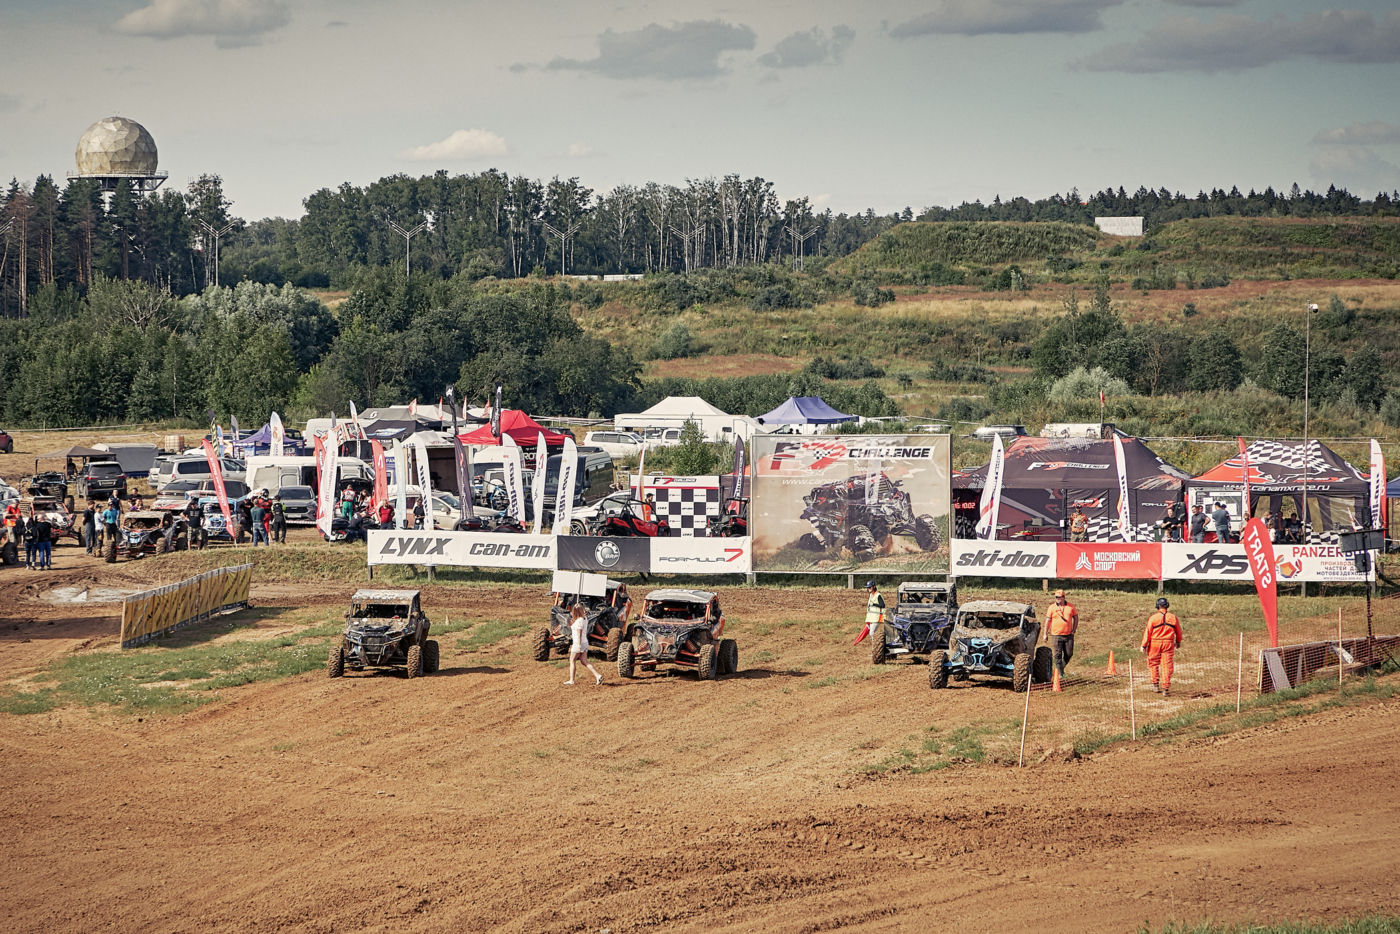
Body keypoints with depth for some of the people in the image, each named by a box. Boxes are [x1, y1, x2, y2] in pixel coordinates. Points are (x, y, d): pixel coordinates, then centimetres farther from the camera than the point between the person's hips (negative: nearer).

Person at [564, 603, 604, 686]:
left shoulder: (579, 621, -17)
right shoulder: (584, 619, 10)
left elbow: (579, 634, -20)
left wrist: (579, 646, -21)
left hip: (578, 643, -9)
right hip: (585, 642, 9)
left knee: (572, 661, 2)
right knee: (585, 662, 7)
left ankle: (571, 680, 4)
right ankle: (598, 676, -3)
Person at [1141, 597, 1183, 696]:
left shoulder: (1153, 617, -8)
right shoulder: (1173, 617, 1)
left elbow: (1148, 632, -7)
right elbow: (1178, 631, 13)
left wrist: (1144, 645, -1)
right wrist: (1178, 642, 30)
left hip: (1155, 643, -2)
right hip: (1168, 643, 2)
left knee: (1153, 663, 16)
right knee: (1167, 665, 3)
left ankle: (1155, 684, 17)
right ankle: (1166, 688, 1)